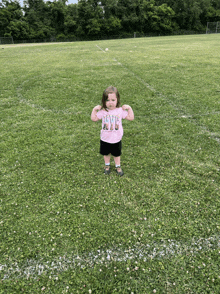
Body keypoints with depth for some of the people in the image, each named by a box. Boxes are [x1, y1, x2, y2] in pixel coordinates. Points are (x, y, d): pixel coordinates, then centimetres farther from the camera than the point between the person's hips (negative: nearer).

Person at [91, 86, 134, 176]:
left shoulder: (120, 110, -11)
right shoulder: (103, 111, -11)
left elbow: (131, 118, -7)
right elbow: (94, 118, -5)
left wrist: (129, 108, -15)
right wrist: (94, 109, -13)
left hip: (116, 139, 0)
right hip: (105, 139, 1)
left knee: (117, 154, 18)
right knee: (106, 153, 20)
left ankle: (118, 166, 40)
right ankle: (107, 165, 45)